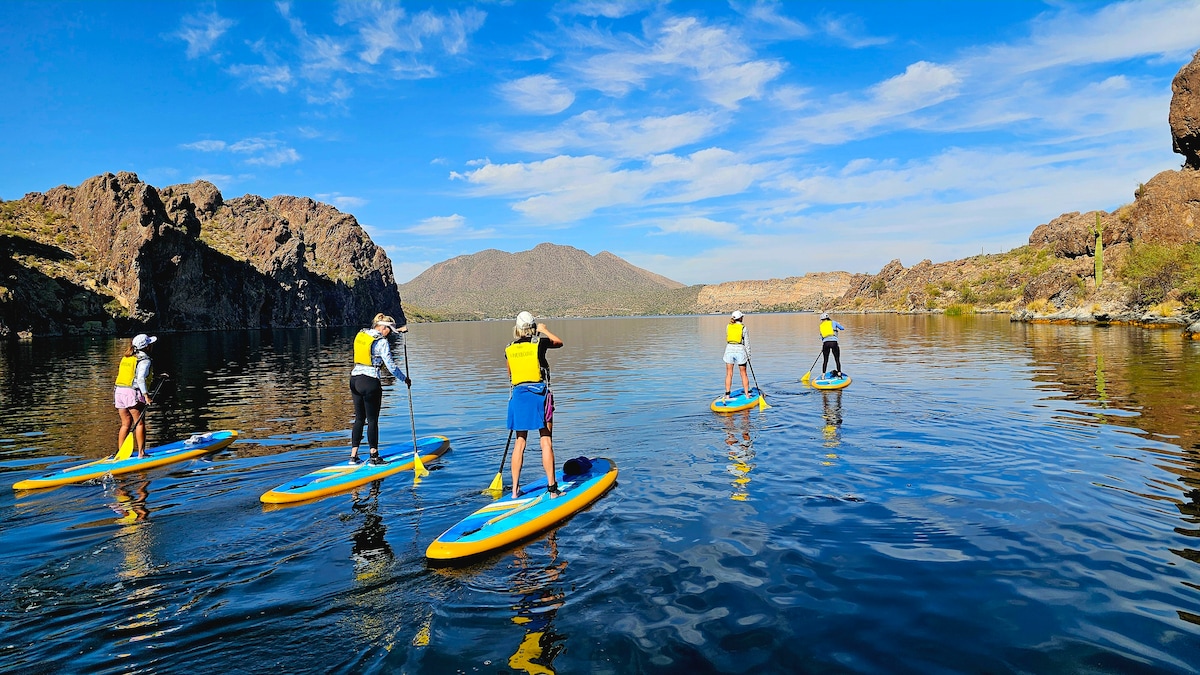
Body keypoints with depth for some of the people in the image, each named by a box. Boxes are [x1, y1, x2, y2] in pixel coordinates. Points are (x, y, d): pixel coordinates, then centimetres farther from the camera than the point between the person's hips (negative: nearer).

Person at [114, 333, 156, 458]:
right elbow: (140, 378, -19)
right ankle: (141, 453, -1)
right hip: (133, 393, -7)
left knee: (125, 424, 14)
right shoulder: (144, 360, -7)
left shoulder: (125, 358, 17)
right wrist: (146, 395, -22)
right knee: (140, 423, -1)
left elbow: (121, 376, 17)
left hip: (119, 392, 7)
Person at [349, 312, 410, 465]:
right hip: (370, 382, -7)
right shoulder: (382, 342, -11)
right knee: (373, 420, 1)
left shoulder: (361, 334, 11)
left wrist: (399, 330, 33)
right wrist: (404, 379, 2)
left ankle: (353, 456, 15)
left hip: (354, 379, 7)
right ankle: (374, 457, 7)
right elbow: (390, 366, -10)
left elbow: (379, 332, 32)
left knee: (359, 419, 14)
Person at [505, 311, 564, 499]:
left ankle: (515, 489, 14)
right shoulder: (539, 343, -4)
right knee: (546, 441, 0)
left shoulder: (509, 349, 7)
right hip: (539, 394, -3)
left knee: (520, 442, 11)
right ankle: (552, 488, 2)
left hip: (518, 395, 4)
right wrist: (544, 330, 29)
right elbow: (559, 342, 16)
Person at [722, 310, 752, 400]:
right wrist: (748, 356, 7)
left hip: (729, 349, 2)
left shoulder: (728, 326, 5)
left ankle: (727, 395, 4)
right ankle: (747, 395, 13)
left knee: (729, 374, 6)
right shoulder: (743, 327, -4)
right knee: (743, 374, 8)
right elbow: (747, 343, -1)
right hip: (740, 350, -2)